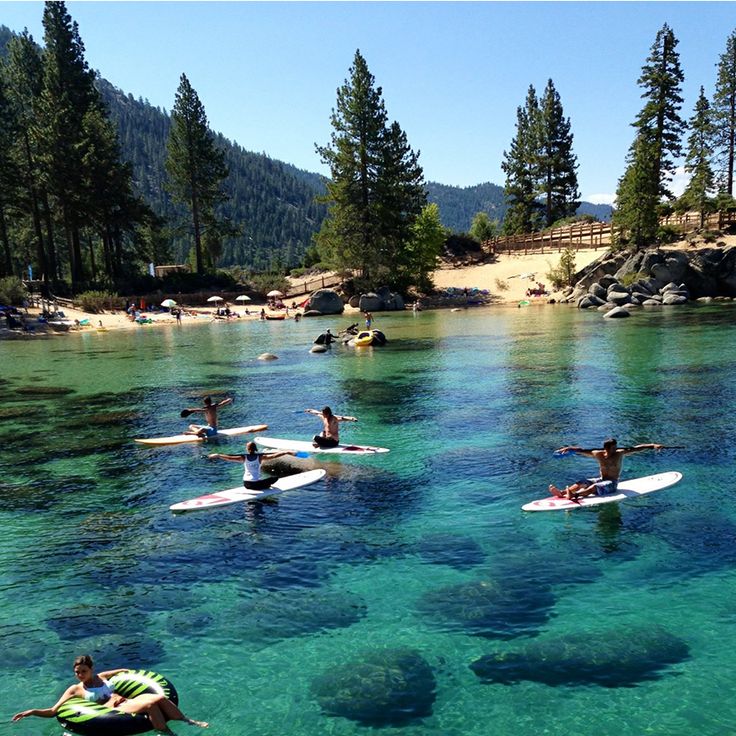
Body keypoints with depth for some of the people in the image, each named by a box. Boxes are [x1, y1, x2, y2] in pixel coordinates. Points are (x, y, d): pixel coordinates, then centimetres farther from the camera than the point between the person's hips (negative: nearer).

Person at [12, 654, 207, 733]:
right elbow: (52, 711, 8)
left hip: (128, 701, 5)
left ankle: (189, 722, -14)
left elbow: (123, 671, 37)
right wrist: (32, 711, -4)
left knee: (160, 698, -23)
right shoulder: (75, 689, 9)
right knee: (151, 704, -33)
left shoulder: (102, 677, 21)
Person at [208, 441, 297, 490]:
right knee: (275, 477, 11)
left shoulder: (244, 457, -4)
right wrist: (286, 452, -18)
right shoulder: (260, 457, -10)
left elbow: (229, 458, -7)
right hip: (256, 484, -3)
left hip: (246, 484, 3)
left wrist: (217, 455, 2)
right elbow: (274, 456, -17)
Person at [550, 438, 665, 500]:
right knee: (582, 482, -17)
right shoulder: (598, 454, 1)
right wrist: (569, 448, 1)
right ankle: (562, 492, -40)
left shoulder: (620, 453, -5)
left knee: (595, 487, -32)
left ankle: (575, 495, -58)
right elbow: (582, 451, 6)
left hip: (612, 483, -5)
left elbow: (636, 448, -9)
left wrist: (652, 446, -16)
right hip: (601, 480, 5)